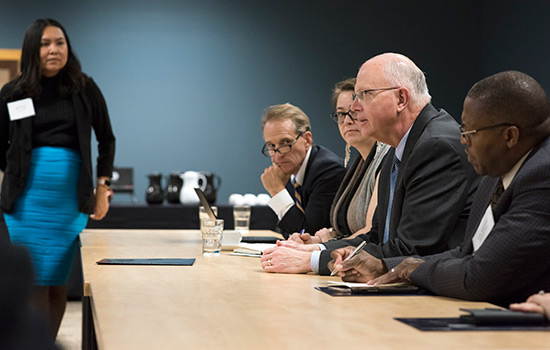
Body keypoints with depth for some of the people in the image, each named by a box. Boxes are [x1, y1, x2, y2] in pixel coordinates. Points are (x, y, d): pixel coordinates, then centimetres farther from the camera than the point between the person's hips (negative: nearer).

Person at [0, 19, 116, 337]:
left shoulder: (84, 89, 4)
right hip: (28, 198, -1)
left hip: (71, 197, 1)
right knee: (34, 280, -3)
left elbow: (107, 140, 12)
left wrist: (103, 187, 7)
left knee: (57, 279, 5)